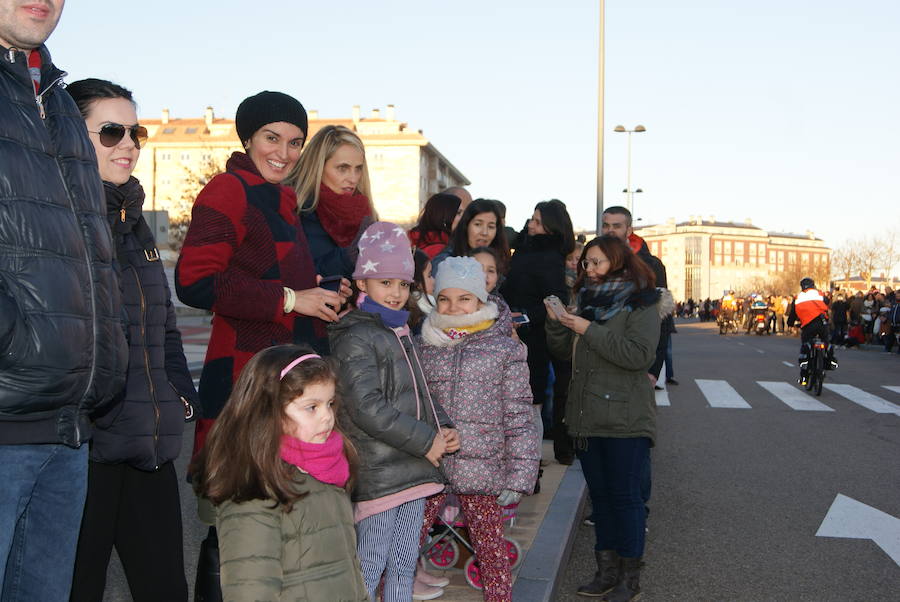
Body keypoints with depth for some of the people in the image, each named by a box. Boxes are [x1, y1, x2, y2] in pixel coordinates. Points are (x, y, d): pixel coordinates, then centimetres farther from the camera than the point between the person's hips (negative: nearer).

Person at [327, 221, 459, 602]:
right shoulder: (356, 338, -13)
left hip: (413, 469, 9)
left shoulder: (401, 334, 16)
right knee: (369, 568, 0)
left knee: (404, 565, 16)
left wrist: (442, 427, 3)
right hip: (378, 475, -8)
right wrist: (427, 441, -18)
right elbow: (367, 408, -22)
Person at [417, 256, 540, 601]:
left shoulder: (505, 350, 0)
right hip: (428, 467, 2)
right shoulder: (424, 347, 8)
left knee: (492, 551, 8)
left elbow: (520, 418, -2)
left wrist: (519, 477, -7)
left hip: (482, 470, -2)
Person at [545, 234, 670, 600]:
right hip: (587, 416, 7)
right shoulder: (586, 299, 13)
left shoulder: (641, 304, -6)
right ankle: (607, 571, 23)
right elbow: (565, 351, 14)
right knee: (599, 494, 13)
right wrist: (556, 323, -5)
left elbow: (639, 355, -20)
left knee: (625, 495, 0)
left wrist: (590, 330, -20)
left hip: (624, 418, -6)